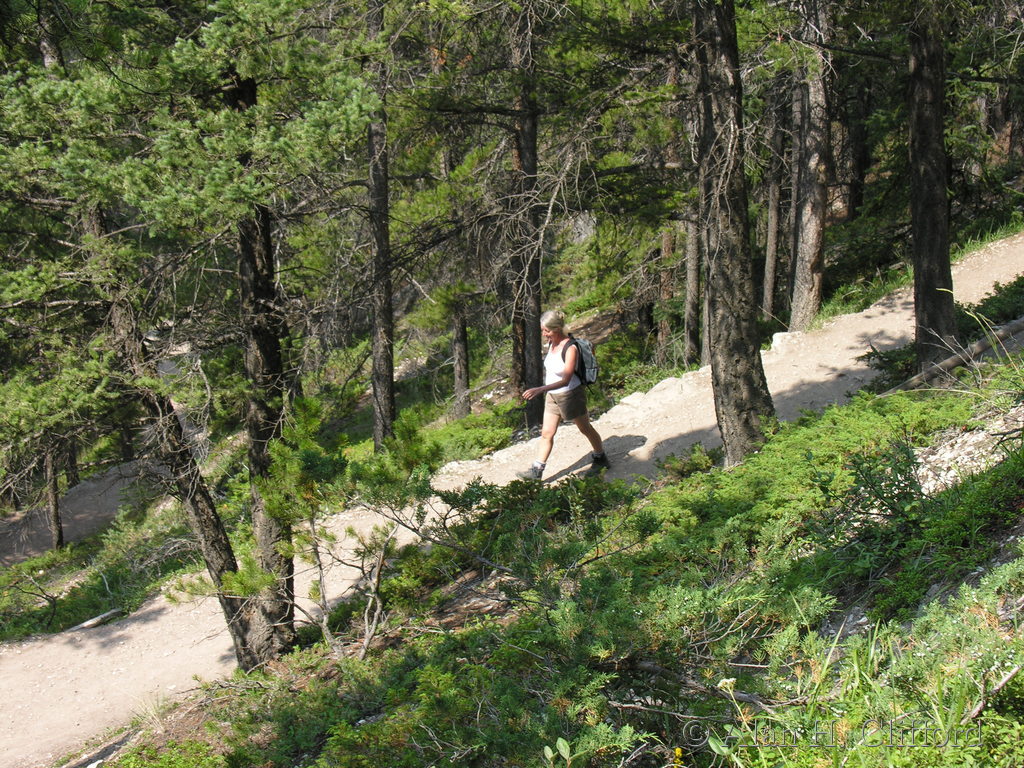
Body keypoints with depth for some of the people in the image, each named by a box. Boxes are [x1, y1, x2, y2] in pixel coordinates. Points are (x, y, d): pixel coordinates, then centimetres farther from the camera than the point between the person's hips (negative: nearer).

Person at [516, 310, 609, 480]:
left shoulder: (570, 348, -27)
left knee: (585, 429, 14)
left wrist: (541, 389, -43)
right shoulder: (551, 343, -4)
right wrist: (543, 390, 21)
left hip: (570, 394, -7)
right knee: (546, 433, 6)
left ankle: (600, 459, 35)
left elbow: (566, 380, -34)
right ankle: (536, 470, 10)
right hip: (552, 396, 7)